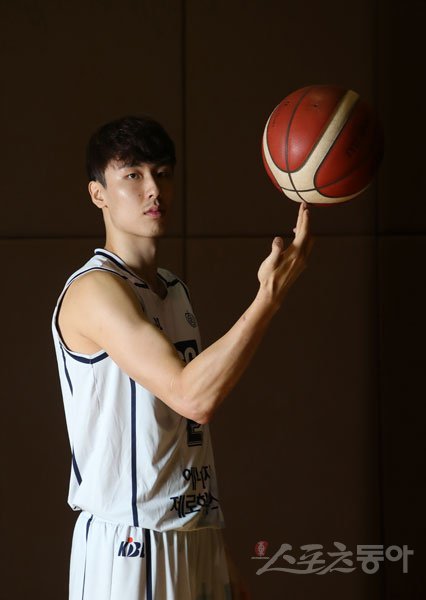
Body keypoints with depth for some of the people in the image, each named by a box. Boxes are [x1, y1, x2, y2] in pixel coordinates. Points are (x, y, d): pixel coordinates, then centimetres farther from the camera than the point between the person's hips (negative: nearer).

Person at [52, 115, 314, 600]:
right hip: (128, 545, -8)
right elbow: (193, 397, -24)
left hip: (198, 540, 8)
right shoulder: (94, 290, -12)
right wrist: (271, 292, -26)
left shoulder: (175, 291, 15)